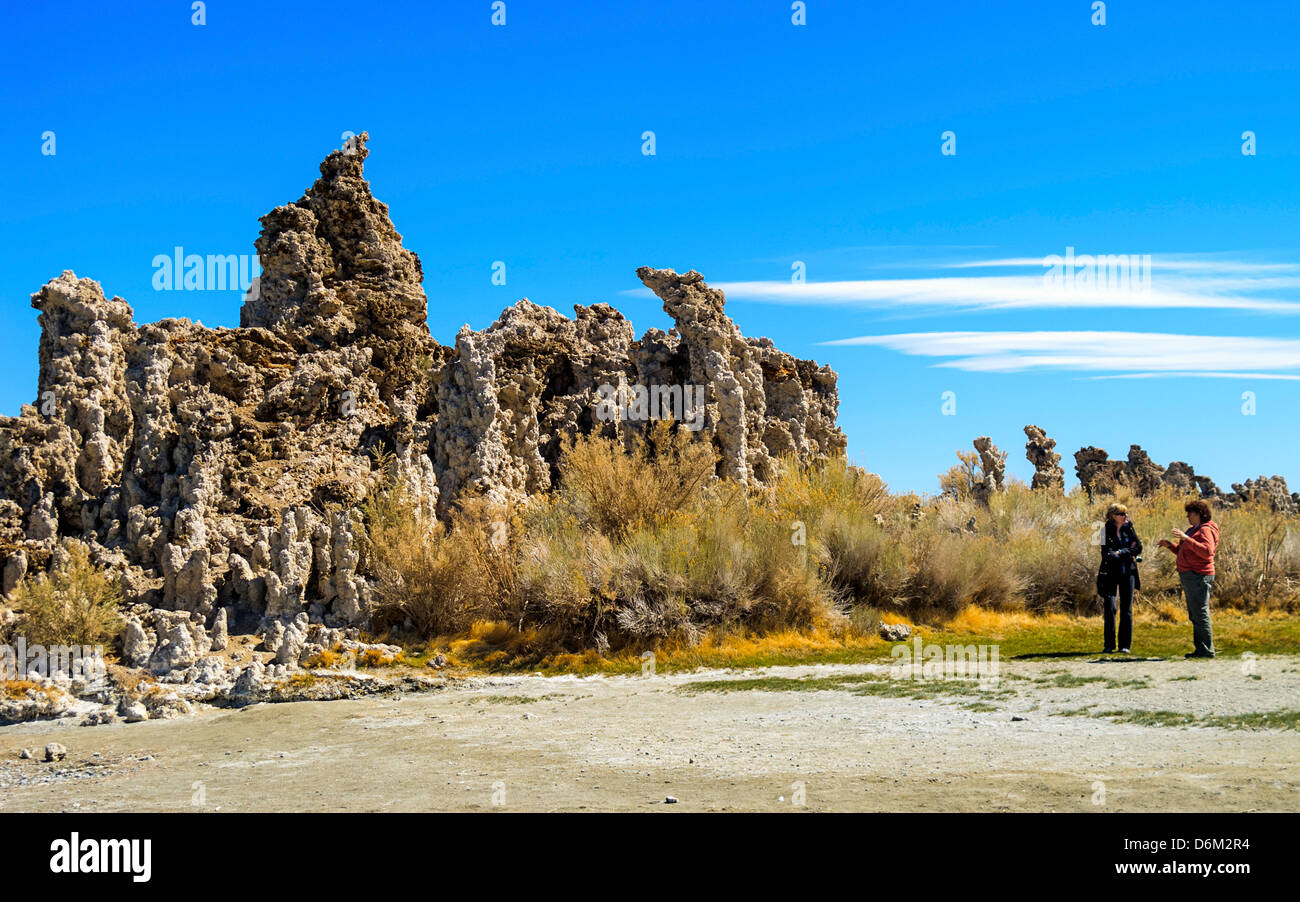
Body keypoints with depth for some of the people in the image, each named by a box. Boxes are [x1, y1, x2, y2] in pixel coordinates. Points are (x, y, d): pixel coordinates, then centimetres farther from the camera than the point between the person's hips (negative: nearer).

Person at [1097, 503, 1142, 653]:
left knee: (1126, 609, 2)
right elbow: (1108, 555, -15)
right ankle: (1109, 645, 2)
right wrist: (1128, 552, -11)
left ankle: (1125, 645, 7)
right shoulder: (1106, 531, -5)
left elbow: (1139, 547, -4)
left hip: (1127, 573, 3)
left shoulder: (1128, 528, 6)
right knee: (1109, 608, -7)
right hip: (1110, 573, -3)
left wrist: (1120, 553, -13)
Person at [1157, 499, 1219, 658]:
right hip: (1189, 577, 11)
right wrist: (1170, 545, 15)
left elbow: (1207, 551, -27)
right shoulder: (1194, 530, 22)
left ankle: (1207, 650, -8)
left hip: (1199, 577, -11)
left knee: (1201, 614, -9)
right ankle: (1200, 648, 17)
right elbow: (1186, 554, 29)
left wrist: (1186, 538, -28)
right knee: (1194, 615, 13)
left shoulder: (1206, 530, -10)